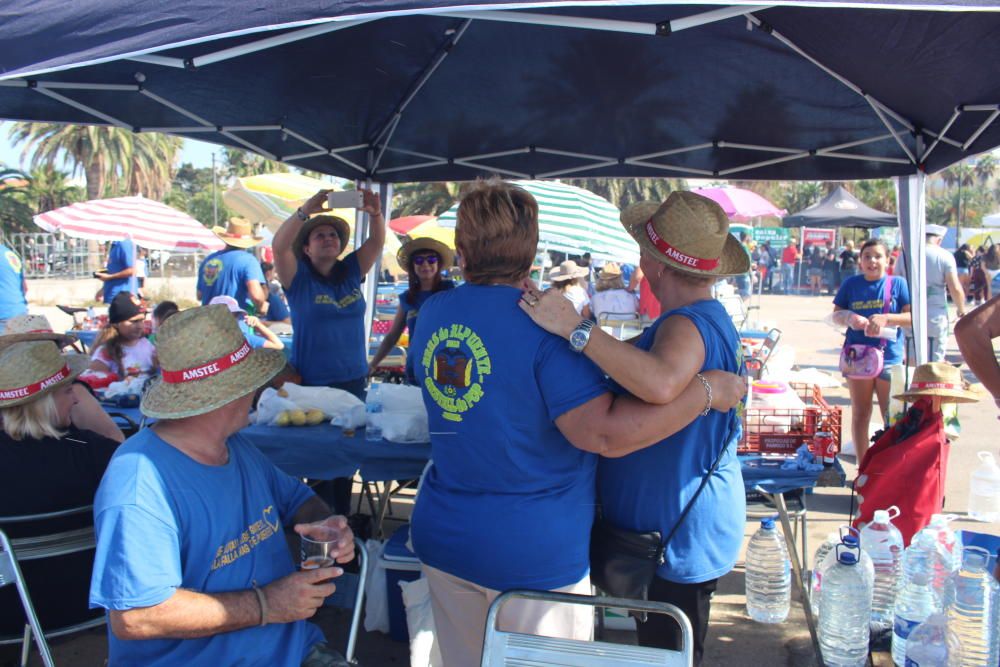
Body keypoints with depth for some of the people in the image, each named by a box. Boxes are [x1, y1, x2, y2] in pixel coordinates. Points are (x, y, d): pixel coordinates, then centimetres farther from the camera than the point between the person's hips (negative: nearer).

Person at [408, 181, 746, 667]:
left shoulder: (432, 314, 0)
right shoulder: (543, 324, -21)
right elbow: (604, 432, -27)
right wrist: (707, 390, -18)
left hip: (443, 537, 6)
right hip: (532, 554, -6)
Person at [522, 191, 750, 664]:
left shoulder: (687, 324, -27)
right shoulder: (710, 317, 8)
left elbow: (661, 383, -49)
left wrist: (575, 329, -44)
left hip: (680, 533, -10)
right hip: (680, 524, 10)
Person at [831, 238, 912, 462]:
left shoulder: (898, 283, 0)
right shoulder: (851, 284, 5)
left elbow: (911, 316, -5)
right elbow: (836, 314, 8)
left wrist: (886, 318, -20)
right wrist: (849, 318, -13)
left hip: (890, 357, -2)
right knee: (860, 414, 9)